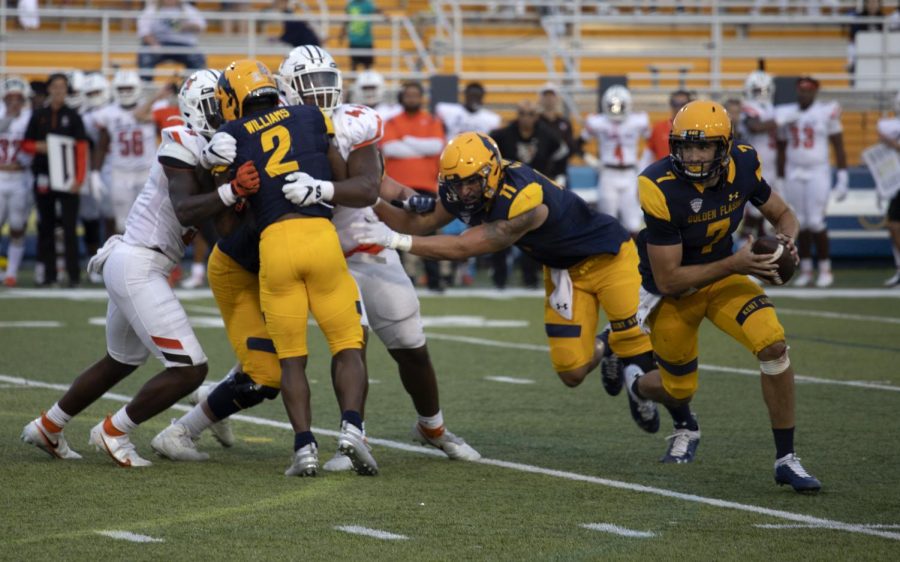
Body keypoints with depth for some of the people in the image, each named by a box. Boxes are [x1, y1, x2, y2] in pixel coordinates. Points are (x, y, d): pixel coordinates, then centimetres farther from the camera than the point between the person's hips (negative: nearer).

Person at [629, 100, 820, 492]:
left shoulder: (742, 165, -17)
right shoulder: (661, 189, -32)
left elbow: (782, 214, 2)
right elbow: (668, 279, -28)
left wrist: (786, 238, -22)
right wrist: (734, 264, -34)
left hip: (721, 276, 3)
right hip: (672, 293, -3)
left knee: (773, 345, -20)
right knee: (679, 388, 11)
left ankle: (785, 459, -8)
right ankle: (636, 384, 52)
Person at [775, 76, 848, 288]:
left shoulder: (826, 113, -6)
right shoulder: (786, 114, 5)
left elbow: (838, 147, -2)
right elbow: (781, 149, 14)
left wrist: (842, 178, -6)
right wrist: (780, 179, 14)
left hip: (818, 173, -4)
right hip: (794, 175, 4)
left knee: (815, 221, -8)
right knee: (800, 223, 4)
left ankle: (826, 270, 2)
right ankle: (805, 270, 12)